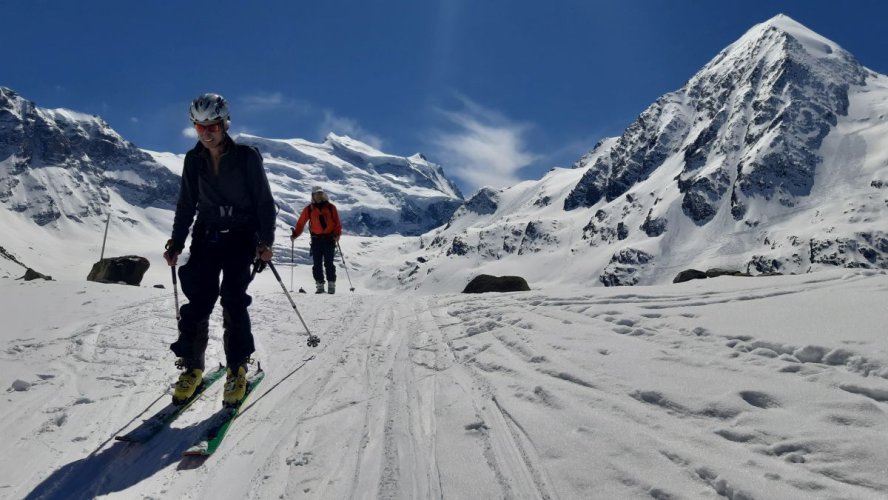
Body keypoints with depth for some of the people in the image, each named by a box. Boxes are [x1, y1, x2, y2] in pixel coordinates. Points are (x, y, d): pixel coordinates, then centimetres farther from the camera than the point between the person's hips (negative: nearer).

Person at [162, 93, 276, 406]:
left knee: (233, 298, -10)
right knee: (198, 300, -5)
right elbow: (186, 204, 12)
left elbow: (264, 201, -5)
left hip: (241, 237, -3)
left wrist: (265, 241, -12)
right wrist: (176, 243, 7)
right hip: (206, 236, 3)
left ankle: (237, 369, 2)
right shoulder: (193, 160, 5)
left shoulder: (247, 157, -6)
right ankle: (191, 366, 8)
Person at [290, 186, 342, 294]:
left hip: (329, 238, -2)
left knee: (329, 263, -4)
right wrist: (295, 234, -6)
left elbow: (337, 222, 2)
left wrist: (337, 234, -12)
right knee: (317, 264, 2)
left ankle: (331, 285, 3)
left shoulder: (331, 207, 5)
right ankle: (320, 285, 7)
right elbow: (301, 223, 6)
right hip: (316, 239, 2)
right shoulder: (309, 209, 8)